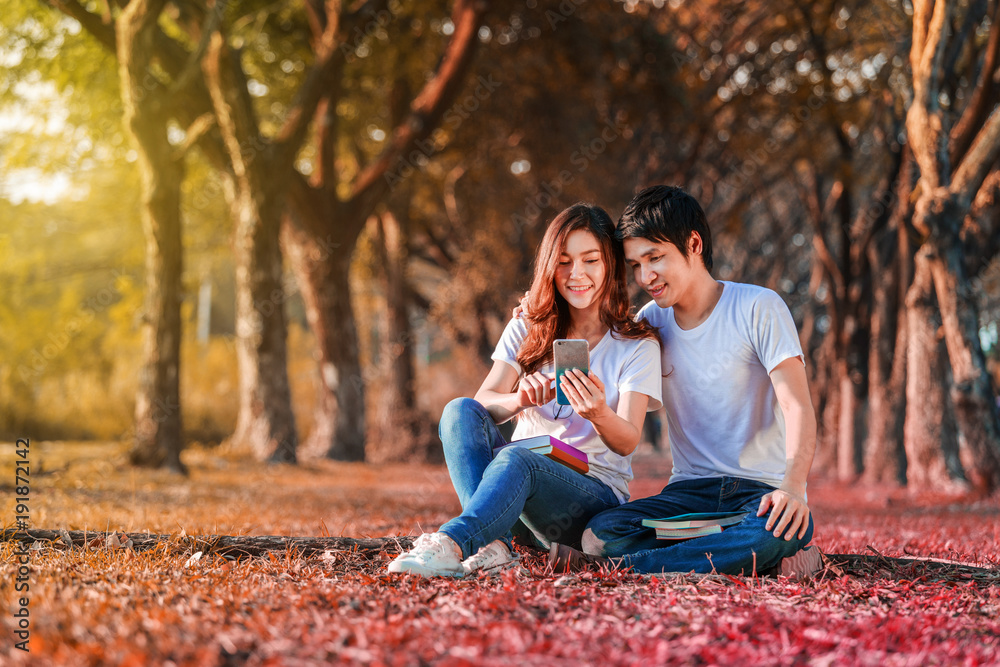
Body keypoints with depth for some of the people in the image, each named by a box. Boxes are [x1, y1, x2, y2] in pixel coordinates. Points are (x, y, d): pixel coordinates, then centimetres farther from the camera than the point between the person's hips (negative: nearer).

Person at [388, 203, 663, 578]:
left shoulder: (638, 345, 2)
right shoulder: (527, 329, 11)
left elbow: (627, 442, -10)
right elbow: (483, 404, -3)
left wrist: (600, 414, -34)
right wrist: (519, 400, -27)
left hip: (595, 494, -4)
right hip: (522, 486, 4)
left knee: (516, 459, -36)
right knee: (461, 410, -24)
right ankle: (493, 544, -40)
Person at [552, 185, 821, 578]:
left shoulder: (759, 309, -3)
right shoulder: (651, 321, 12)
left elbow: (797, 406, -13)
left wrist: (792, 486, -32)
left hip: (759, 487, -3)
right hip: (689, 491, 3)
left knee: (789, 527, -40)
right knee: (602, 532, -28)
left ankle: (628, 566, -30)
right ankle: (767, 562, -26)